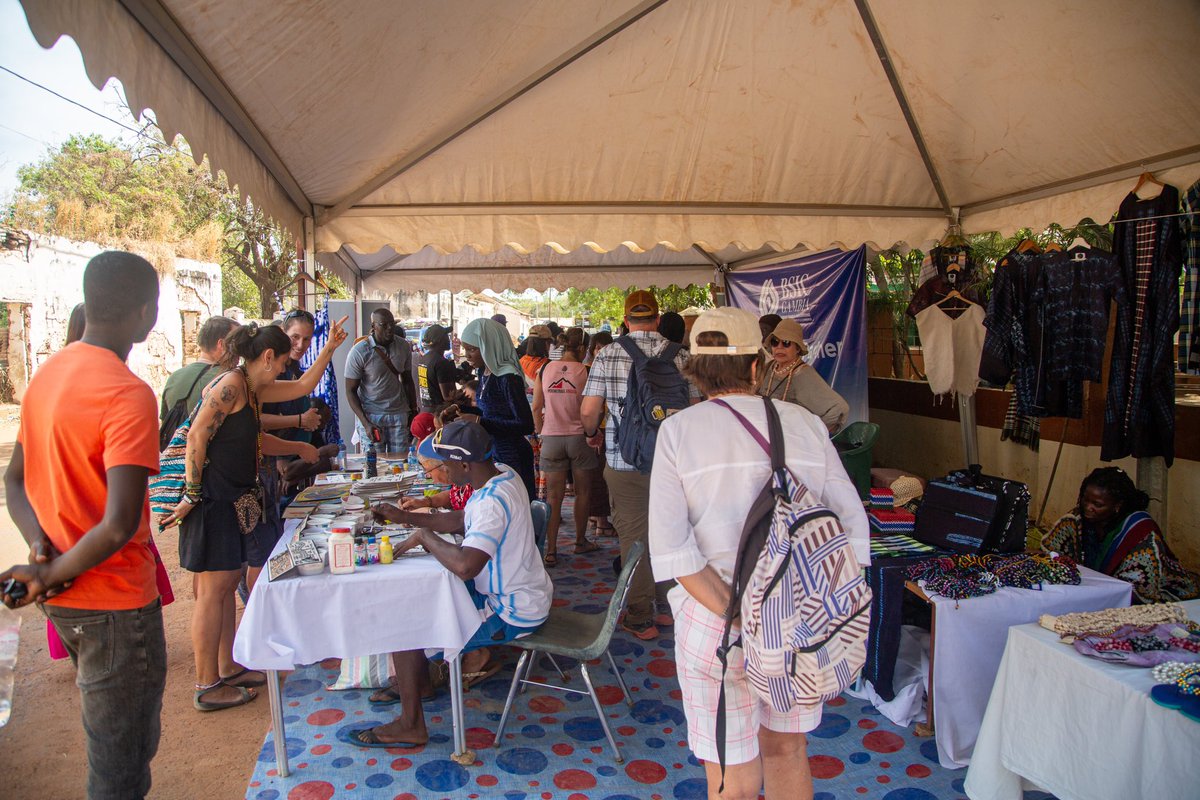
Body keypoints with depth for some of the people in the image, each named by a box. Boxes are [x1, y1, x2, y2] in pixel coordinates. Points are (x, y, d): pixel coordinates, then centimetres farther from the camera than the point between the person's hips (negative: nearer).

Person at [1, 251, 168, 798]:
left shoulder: (47, 374, 5)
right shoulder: (128, 394, -23)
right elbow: (119, 526, -29)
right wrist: (53, 574, -14)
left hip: (67, 599, 9)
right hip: (115, 603, -9)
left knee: (119, 745, 26)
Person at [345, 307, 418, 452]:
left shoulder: (403, 346, 2)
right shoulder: (359, 352, -10)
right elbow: (351, 391, -6)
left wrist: (414, 412, 11)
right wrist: (366, 423, -15)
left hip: (399, 414, 3)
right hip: (370, 415, -3)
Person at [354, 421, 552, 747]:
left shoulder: (492, 502, -30)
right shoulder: (501, 474, -1)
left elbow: (464, 566, -42)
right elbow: (462, 520, 14)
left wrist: (425, 536, -25)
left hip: (513, 614, -10)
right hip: (521, 593, 10)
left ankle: (410, 726, 5)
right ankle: (476, 654, 26)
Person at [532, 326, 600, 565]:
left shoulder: (544, 370, 1)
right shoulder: (585, 371, -8)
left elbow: (536, 407, 3)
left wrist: (540, 433, 15)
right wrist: (593, 434, 8)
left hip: (551, 438, 2)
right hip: (579, 436, -2)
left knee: (553, 495, 7)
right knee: (583, 492, 15)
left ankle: (550, 550, 5)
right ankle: (580, 541, 28)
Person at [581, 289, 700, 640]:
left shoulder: (608, 355, -4)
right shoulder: (679, 355, -1)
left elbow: (588, 411, -6)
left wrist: (591, 432, 15)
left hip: (625, 463, -2)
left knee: (634, 539, 8)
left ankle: (641, 619, 17)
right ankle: (668, 607, 30)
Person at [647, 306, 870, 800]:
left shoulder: (678, 430, -6)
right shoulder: (804, 423, 1)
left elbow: (671, 545, -16)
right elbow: (851, 524, -4)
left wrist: (736, 615, -14)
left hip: (713, 623, -3)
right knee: (786, 750, 26)